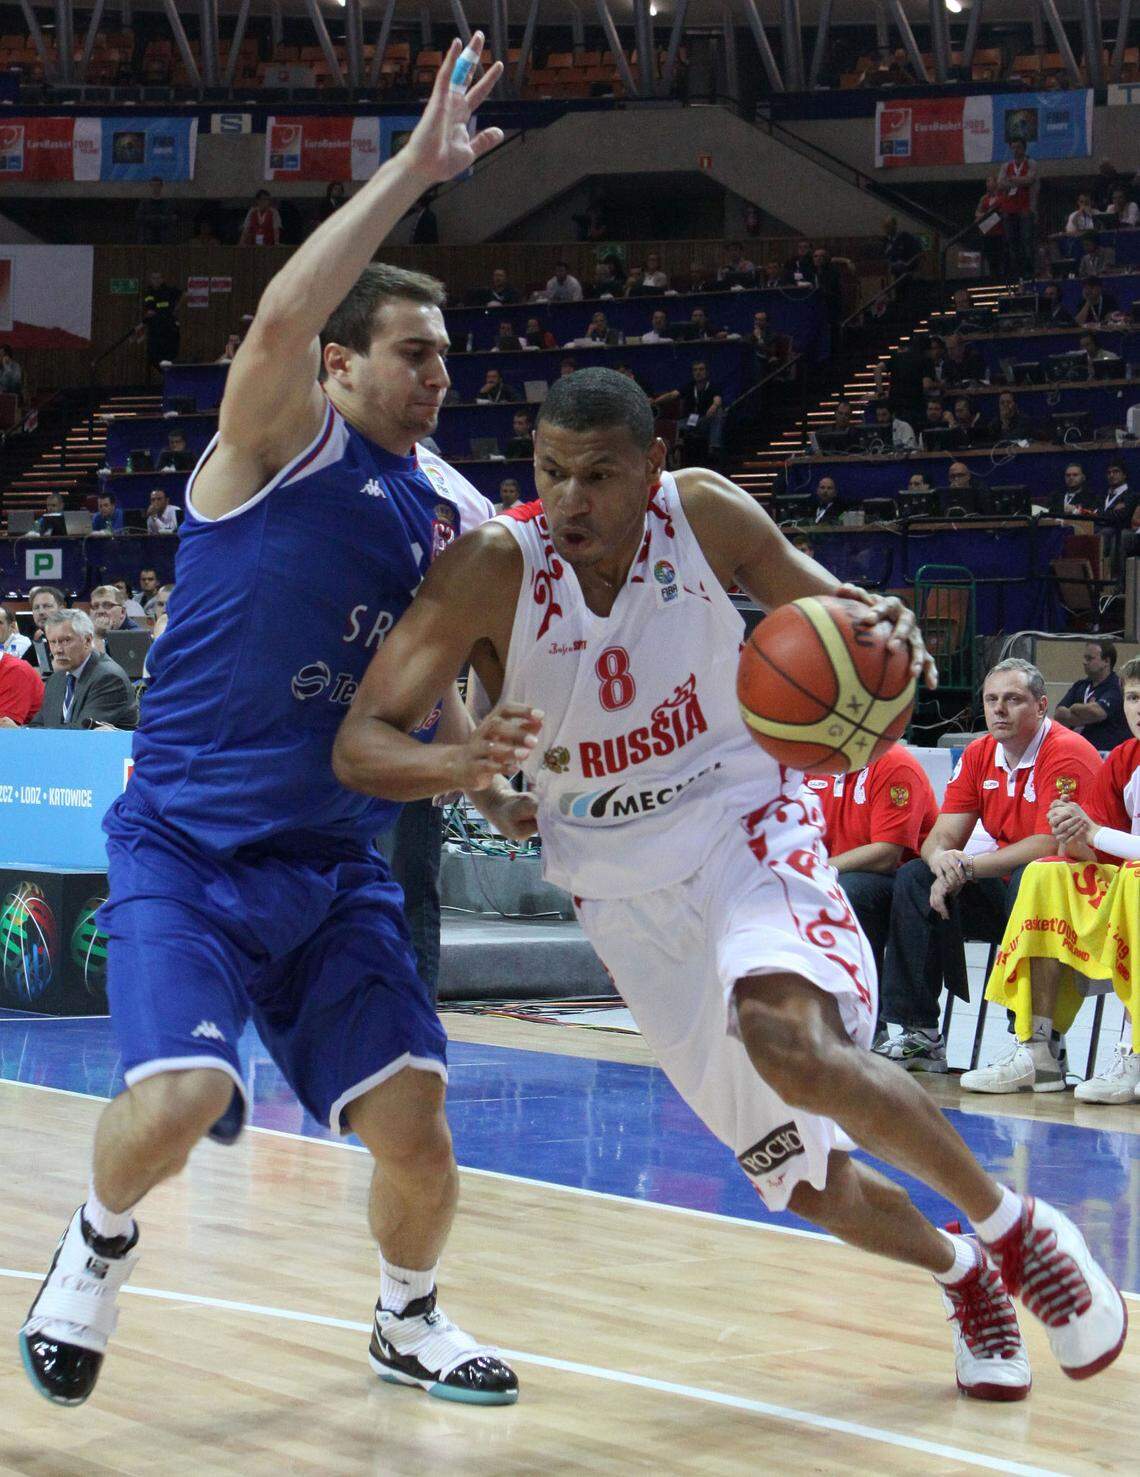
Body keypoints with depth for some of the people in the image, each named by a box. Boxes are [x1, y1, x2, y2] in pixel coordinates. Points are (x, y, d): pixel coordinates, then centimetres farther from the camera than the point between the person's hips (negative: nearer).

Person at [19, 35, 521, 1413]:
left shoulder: (450, 513, 9)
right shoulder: (279, 445, -8)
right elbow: (281, 317, -31)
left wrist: (470, 763, -2)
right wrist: (415, 169, -31)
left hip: (334, 859, 5)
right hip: (186, 843, -5)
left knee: (410, 1111, -4)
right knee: (179, 1097, -23)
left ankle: (408, 1322, 25)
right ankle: (103, 1237, 12)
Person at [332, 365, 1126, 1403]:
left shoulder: (705, 514, -14)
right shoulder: (493, 568, -18)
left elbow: (817, 599, 5)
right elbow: (361, 744, -22)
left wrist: (878, 621, -20)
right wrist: (462, 763, -44)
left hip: (748, 827, -1)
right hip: (625, 888, 2)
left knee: (794, 1045, -33)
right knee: (805, 1181, 4)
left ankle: (1013, 1225, -12)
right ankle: (960, 1273, 36)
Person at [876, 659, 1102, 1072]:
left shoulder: (1067, 753, -16)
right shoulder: (978, 755, 7)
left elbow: (1049, 844, -24)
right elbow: (943, 835, 3)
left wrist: (967, 866, -22)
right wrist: (943, 861, -23)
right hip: (1004, 887, 8)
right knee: (914, 878, -7)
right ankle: (919, 1036, -10)